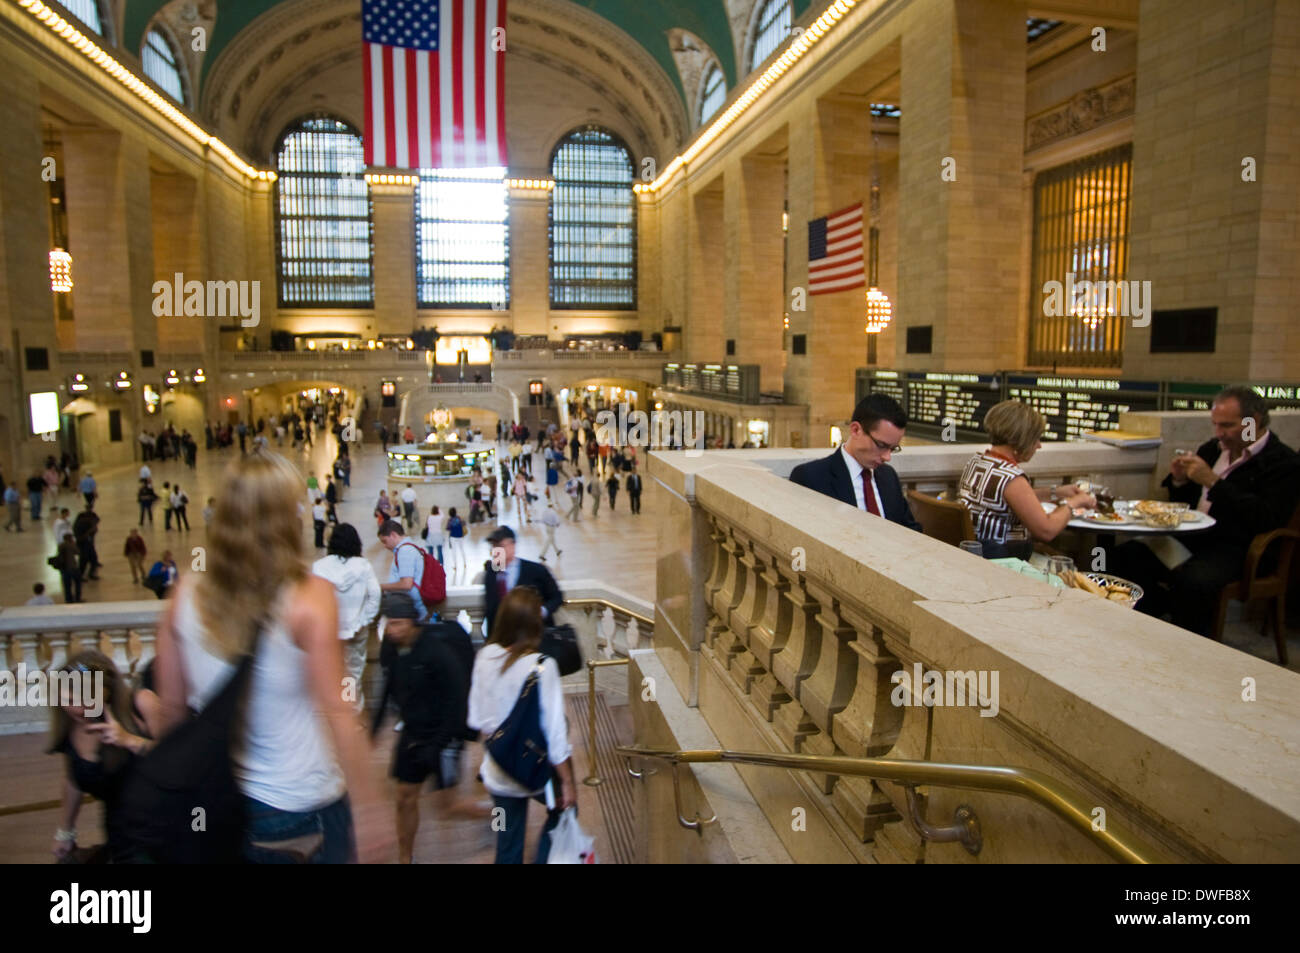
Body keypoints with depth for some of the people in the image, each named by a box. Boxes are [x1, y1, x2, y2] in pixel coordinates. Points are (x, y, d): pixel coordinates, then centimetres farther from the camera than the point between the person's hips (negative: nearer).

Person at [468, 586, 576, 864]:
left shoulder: (485, 657, -10)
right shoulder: (541, 666, -25)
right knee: (562, 809, 27)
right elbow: (554, 730, -20)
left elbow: (477, 719, 2)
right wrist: (568, 782, -10)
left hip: (498, 773, 4)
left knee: (508, 846, 20)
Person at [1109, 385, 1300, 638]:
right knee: (1123, 557, -14)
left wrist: (1213, 482, -18)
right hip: (1190, 537, 7)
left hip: (1234, 548, -7)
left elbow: (1265, 519, -18)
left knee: (1191, 581, -35)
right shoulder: (1212, 448, 18)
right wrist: (1179, 481, 2)